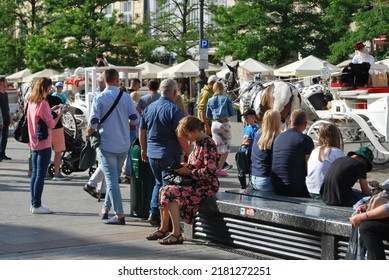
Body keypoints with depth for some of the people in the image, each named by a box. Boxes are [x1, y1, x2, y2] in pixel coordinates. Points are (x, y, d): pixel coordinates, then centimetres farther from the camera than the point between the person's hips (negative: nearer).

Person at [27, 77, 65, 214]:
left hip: (34, 143, 8)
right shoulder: (43, 103, -16)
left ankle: (34, 203, 17)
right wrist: (59, 114, -2)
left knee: (35, 173, 13)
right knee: (41, 174, -5)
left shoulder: (31, 102, 8)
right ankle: (37, 205, -4)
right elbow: (51, 124, -15)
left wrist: (51, 111, 14)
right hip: (43, 143, -8)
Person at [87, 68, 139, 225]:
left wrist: (88, 133, 9)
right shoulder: (126, 97, -1)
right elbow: (135, 119, 1)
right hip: (123, 145, 4)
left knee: (112, 179, -2)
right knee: (114, 178, 17)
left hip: (107, 145, -3)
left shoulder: (99, 98, -9)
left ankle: (119, 215, -6)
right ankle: (105, 209, 24)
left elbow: (93, 123, -12)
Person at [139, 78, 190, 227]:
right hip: (170, 154, -6)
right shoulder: (174, 110, -13)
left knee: (159, 182, 20)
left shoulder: (149, 108, 8)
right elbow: (180, 135, -17)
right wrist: (188, 153, -9)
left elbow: (141, 131, 15)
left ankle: (154, 213, 12)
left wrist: (144, 149, 25)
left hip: (152, 153, 6)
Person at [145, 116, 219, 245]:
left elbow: (209, 171, -23)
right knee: (163, 190, 2)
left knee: (170, 192, -22)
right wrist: (185, 166, 6)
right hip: (196, 184, 9)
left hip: (207, 186, -9)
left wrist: (189, 172, -16)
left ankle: (177, 234, -21)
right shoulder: (197, 143, 13)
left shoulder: (208, 144, -16)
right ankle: (164, 229, 9)